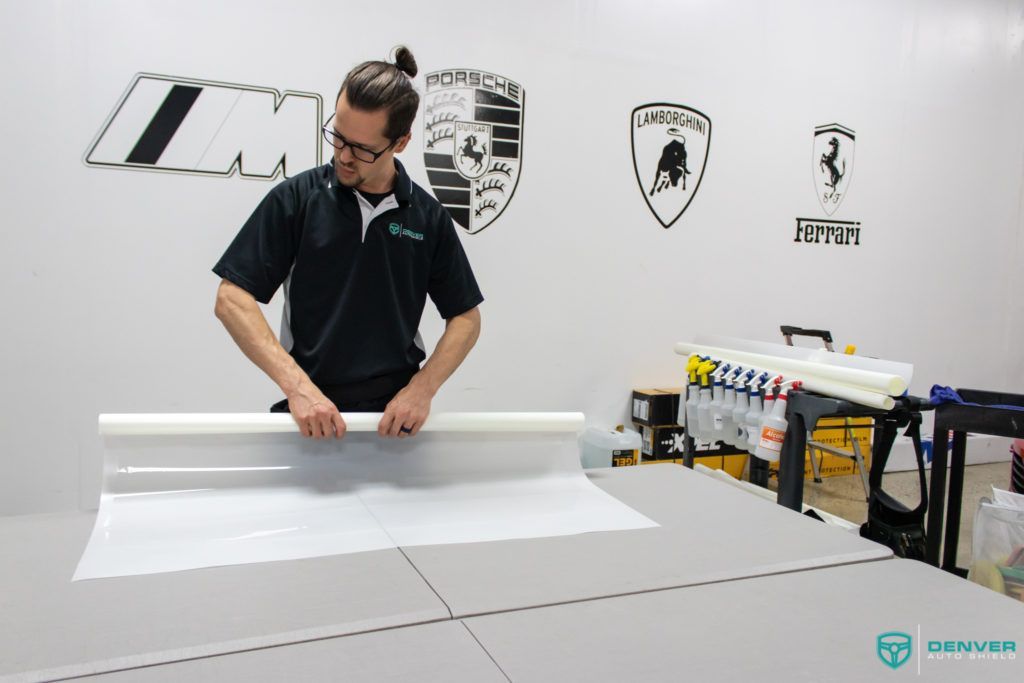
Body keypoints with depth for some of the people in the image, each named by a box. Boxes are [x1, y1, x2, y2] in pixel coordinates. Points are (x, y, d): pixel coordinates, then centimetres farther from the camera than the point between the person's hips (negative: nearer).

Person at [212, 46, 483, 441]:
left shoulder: (428, 216, 2)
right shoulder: (295, 199, -3)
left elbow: (465, 318, 6)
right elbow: (232, 298, -6)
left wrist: (422, 389, -9)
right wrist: (297, 385, -18)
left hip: (395, 415, 1)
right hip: (308, 413, -1)